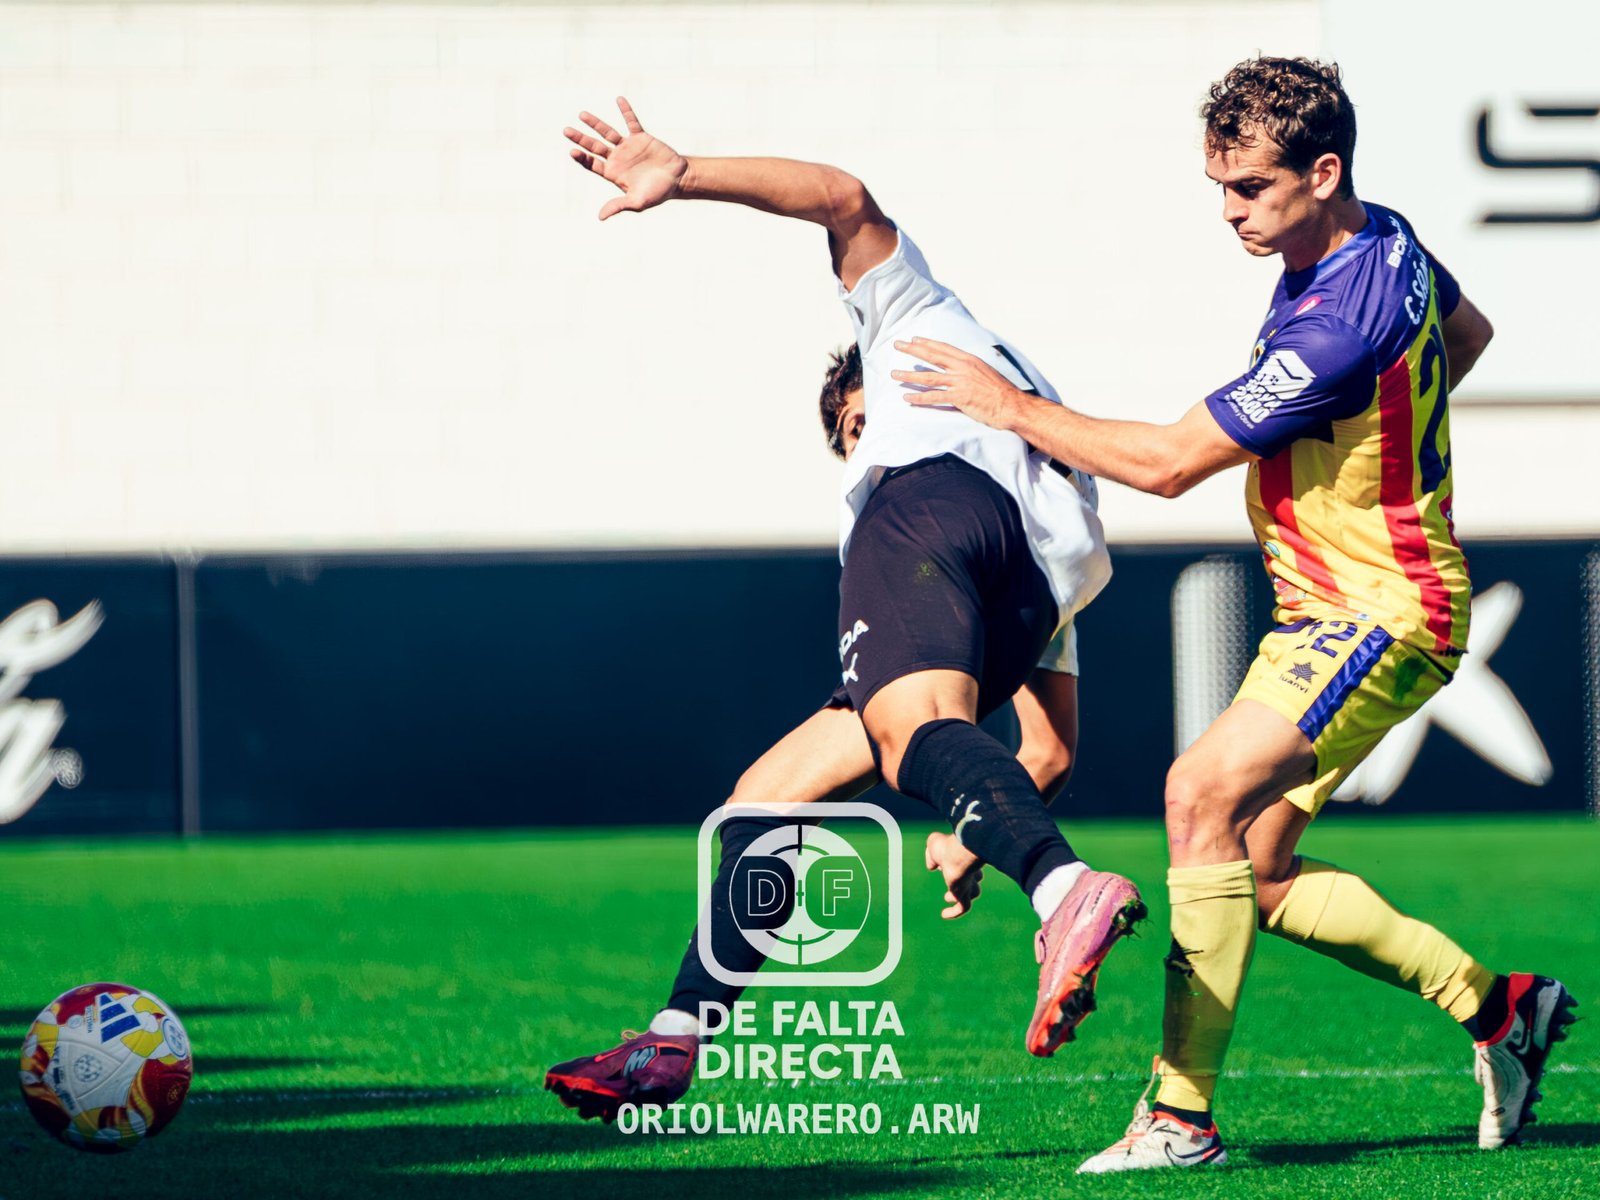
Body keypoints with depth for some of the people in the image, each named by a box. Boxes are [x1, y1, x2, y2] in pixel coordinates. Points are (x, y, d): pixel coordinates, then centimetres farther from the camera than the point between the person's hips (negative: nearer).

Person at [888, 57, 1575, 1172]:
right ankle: (1496, 1005, 20)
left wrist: (1010, 405, -13)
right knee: (1259, 875, 7)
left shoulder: (1339, 328, -28)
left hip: (1384, 614, -10)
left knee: (1205, 791, -25)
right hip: (1321, 613, 10)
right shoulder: (1386, 237, 2)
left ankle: (1184, 1113, -24)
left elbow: (1166, 462, -22)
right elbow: (1468, 332, 25)